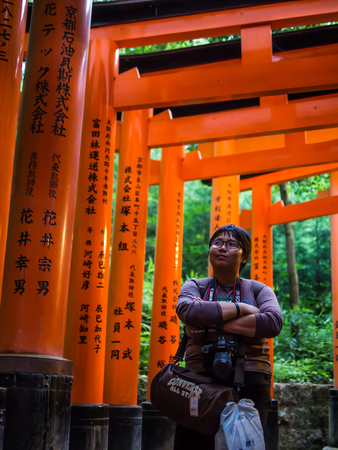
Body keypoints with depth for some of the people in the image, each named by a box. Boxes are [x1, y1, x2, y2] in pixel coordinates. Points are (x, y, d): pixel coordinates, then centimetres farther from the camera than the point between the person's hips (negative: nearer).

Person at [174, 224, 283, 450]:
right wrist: (241, 308, -11)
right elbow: (187, 310, -13)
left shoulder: (259, 290, 10)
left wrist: (218, 323, -13)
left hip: (249, 383, 0)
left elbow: (274, 323, -11)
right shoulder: (195, 286, 11)